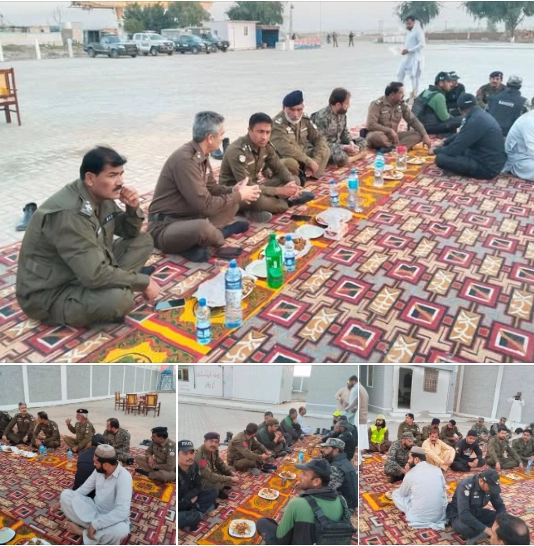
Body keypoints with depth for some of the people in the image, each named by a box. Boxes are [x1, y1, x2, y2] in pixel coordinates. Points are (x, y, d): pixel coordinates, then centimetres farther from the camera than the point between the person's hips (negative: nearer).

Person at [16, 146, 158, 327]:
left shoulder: (100, 195, -3)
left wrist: (133, 208, -11)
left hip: (86, 273, 9)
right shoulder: (69, 214, -30)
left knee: (143, 241, 4)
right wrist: (144, 282, -22)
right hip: (49, 295, -9)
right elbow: (95, 275, -34)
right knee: (119, 298, -36)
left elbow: (130, 232, 11)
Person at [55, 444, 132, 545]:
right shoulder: (99, 470, -5)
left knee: (121, 529, -42)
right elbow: (84, 488, 9)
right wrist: (63, 502, 1)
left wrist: (95, 524, -33)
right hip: (95, 510, 6)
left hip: (111, 519, -6)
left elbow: (122, 511, -35)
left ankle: (82, 531, -18)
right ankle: (91, 526, -18)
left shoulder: (124, 477, -28)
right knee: (65, 494, -11)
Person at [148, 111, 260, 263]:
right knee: (203, 227, -37)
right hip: (165, 226, -9)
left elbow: (211, 187, 15)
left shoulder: (201, 155, 2)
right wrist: (239, 195, -14)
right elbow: (205, 205, -27)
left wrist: (233, 191, -5)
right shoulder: (185, 160, -26)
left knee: (233, 203, 8)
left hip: (191, 217, 9)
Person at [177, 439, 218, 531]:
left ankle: (194, 513, -14)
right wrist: (190, 502, -15)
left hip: (188, 500, 8)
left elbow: (198, 487, 1)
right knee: (193, 517, -35)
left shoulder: (194, 466, -9)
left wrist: (185, 498, -17)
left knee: (214, 491, -5)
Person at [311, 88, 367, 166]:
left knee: (362, 141, 9)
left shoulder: (342, 113, 0)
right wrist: (345, 147, -25)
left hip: (339, 144, 9)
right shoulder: (322, 117, -25)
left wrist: (351, 143, -9)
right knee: (340, 157, -37)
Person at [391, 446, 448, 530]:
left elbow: (402, 494, 10)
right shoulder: (437, 469, 2)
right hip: (440, 514, 4)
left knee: (396, 493, 15)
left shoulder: (410, 474, -7)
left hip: (419, 516, -3)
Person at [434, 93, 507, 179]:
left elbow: (454, 149, -19)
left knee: (440, 159, -19)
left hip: (487, 167, -9)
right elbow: (461, 135, 25)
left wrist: (436, 150, -2)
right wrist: (443, 143, 27)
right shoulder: (481, 115, 7)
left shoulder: (476, 120, -23)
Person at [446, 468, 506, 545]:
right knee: (463, 527, -40)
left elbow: (500, 506, -4)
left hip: (477, 513, 7)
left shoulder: (491, 486, -12)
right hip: (459, 515, -6)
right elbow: (464, 514, -39)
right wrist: (486, 529, -39)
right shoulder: (465, 486, -31)